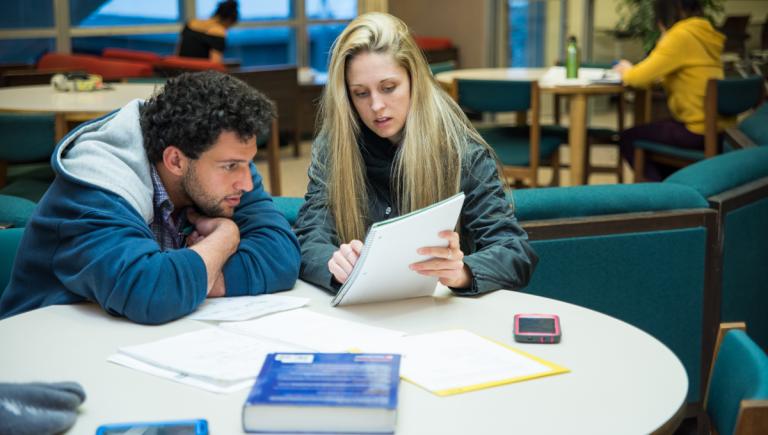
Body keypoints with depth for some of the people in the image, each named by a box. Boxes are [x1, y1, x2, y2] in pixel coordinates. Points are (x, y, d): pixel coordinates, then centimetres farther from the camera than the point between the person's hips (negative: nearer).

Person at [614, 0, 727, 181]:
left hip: (699, 132, -9)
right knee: (649, 131, 28)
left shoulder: (681, 36, -16)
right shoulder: (703, 34, 11)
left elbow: (640, 77, -17)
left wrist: (626, 71, 5)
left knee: (628, 139, 5)